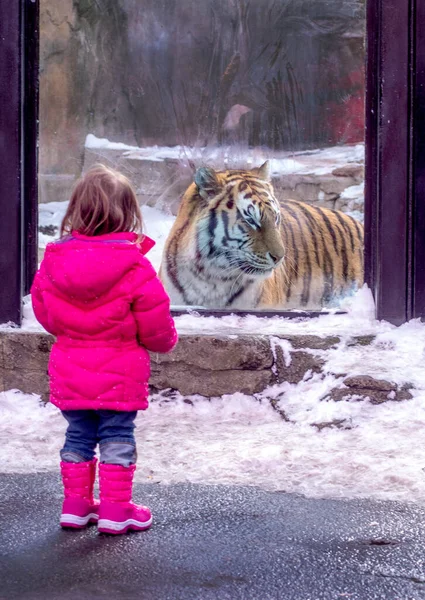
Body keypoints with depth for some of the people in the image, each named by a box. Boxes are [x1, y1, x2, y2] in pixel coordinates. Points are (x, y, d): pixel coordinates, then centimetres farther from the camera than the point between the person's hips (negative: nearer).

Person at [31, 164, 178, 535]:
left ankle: (75, 505, 22)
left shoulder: (53, 261, -2)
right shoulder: (134, 267, -16)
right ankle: (116, 510, 11)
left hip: (69, 372, 4)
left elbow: (43, 311, 10)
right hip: (119, 374, -4)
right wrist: (166, 340, 13)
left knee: (78, 436, 16)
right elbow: (154, 325, -10)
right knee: (117, 438, 6)